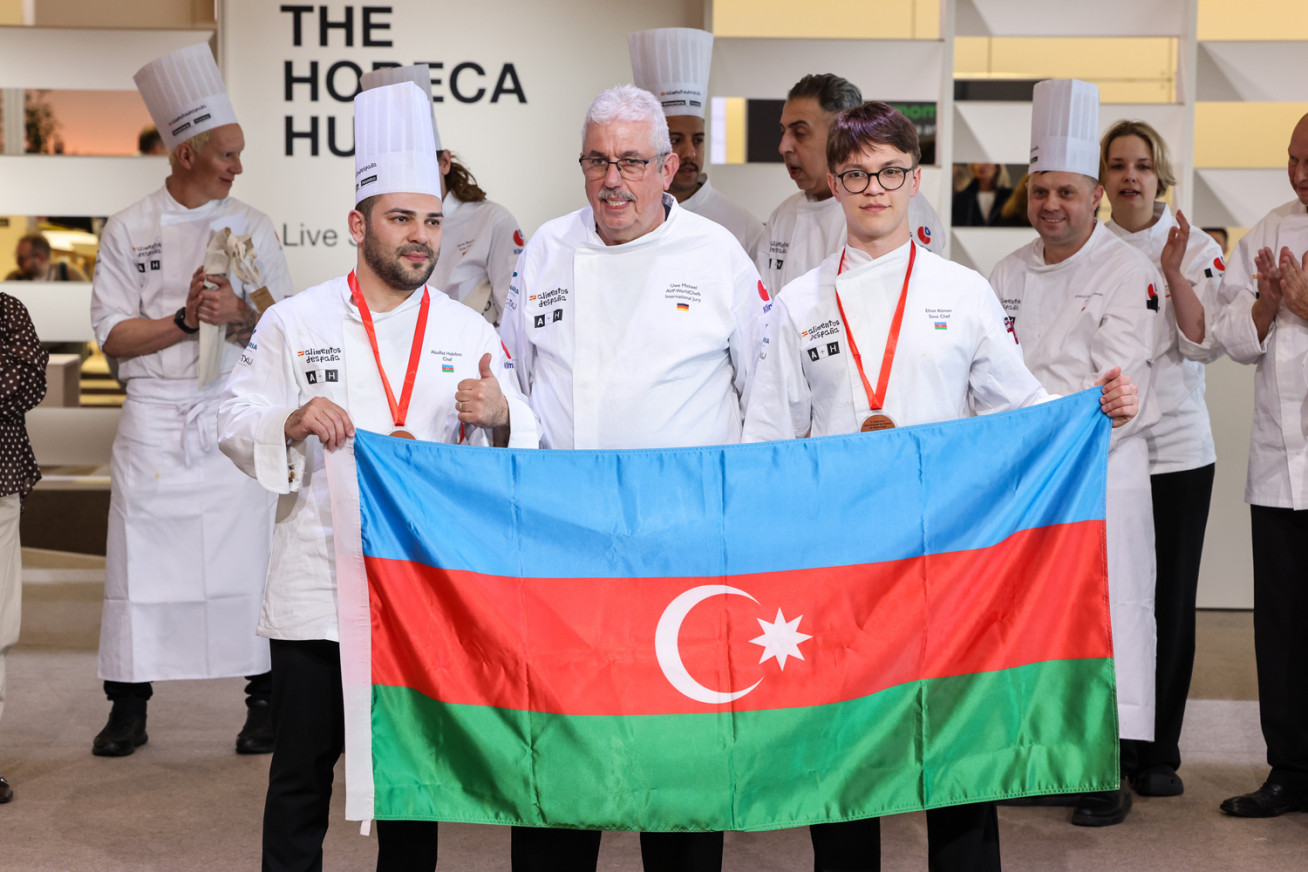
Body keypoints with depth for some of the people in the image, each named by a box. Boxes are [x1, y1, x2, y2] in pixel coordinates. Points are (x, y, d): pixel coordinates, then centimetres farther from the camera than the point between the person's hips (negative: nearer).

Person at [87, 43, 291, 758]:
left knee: (247, 558, -1)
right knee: (142, 558, 1)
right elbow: (114, 336, 0)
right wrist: (185, 319, -14)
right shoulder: (130, 230, 3)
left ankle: (264, 702, 10)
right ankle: (128, 710, 13)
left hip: (234, 415, 1)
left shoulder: (250, 228, 7)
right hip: (154, 415, -1)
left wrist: (239, 314, -13)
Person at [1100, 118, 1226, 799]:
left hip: (1174, 445, 0)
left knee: (1168, 600, 2)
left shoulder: (1197, 251, 3)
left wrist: (1174, 274, -19)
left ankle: (1158, 751, 13)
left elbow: (1203, 344, -9)